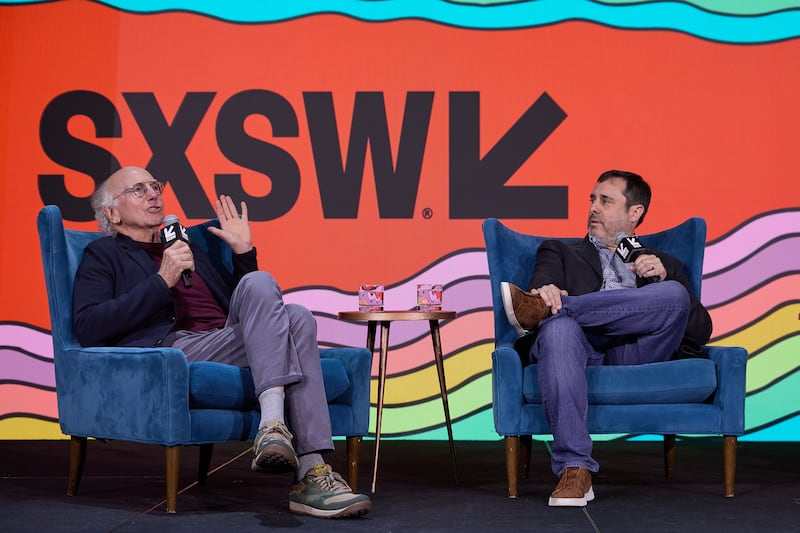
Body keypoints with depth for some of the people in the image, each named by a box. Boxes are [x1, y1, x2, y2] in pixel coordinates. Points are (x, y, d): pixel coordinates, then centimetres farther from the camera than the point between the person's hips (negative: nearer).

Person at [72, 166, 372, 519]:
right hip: (174, 347, -6)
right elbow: (87, 328, -3)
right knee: (260, 284, -27)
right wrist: (162, 281, -8)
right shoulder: (102, 254, 17)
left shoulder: (187, 248, 36)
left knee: (295, 317, -27)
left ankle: (311, 473, -38)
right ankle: (272, 421, -43)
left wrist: (243, 253, 22)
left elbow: (241, 310, 34)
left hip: (227, 344, 6)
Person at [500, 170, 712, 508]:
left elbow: (701, 332, 18)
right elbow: (542, 288, 9)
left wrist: (663, 278, 4)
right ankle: (575, 470, -41)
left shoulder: (666, 264, 32)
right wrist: (546, 293, -17)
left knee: (675, 293, -28)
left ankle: (537, 312, -27)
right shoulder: (560, 253, 32)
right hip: (582, 347, -1)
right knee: (559, 326, -38)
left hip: (637, 353, 1)